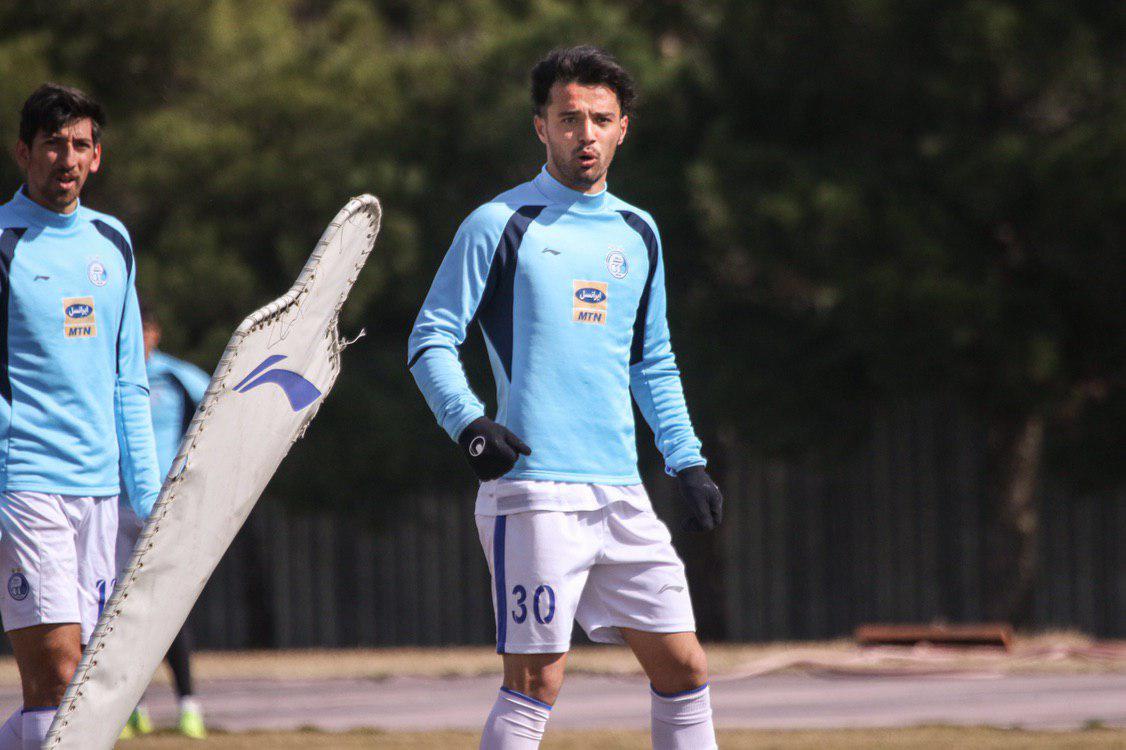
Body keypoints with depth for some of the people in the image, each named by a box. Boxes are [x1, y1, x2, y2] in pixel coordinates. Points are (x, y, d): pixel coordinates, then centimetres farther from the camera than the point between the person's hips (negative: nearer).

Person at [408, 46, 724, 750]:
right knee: (536, 680, -9)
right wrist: (469, 423, -20)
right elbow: (431, 342, -4)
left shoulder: (638, 234, 16)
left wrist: (688, 462, 18)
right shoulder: (500, 224, -2)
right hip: (533, 491, -6)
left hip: (621, 495, 6)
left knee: (683, 668, 4)